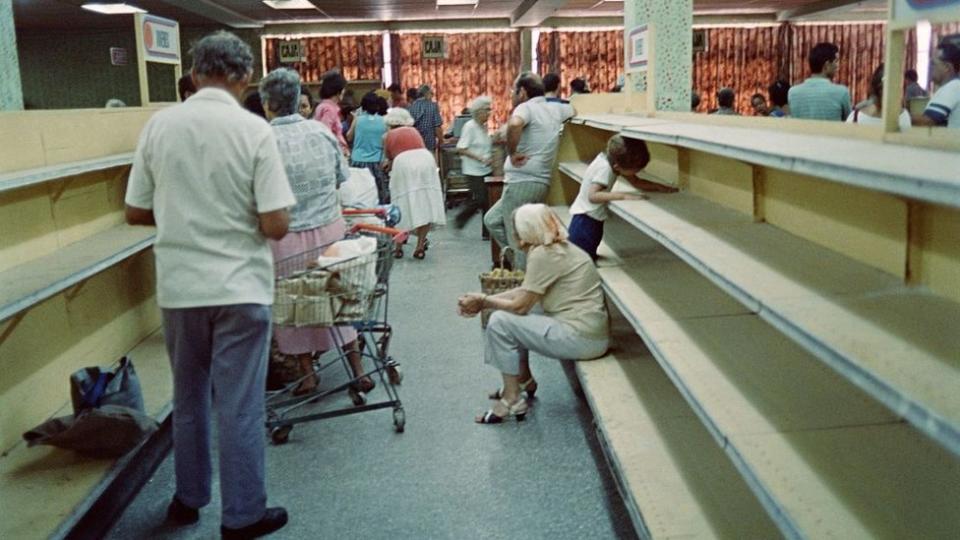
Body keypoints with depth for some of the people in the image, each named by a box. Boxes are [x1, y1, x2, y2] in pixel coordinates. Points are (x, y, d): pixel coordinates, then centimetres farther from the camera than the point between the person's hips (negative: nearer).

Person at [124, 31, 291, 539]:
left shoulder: (159, 125, -2)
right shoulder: (254, 130, -11)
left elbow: (136, 213, 4)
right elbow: (275, 225, -14)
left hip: (178, 286, 4)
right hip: (239, 287, -3)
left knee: (188, 398, 20)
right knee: (239, 405, 6)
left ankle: (188, 498, 36)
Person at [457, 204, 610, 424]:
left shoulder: (543, 254, -18)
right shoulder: (558, 248, 12)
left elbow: (520, 306, -14)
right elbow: (524, 291, 16)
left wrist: (484, 302, 1)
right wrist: (484, 300, 9)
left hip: (582, 338, -10)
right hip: (584, 329, 10)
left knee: (500, 322, -9)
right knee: (512, 317, 18)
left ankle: (512, 401, 0)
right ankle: (524, 381, 27)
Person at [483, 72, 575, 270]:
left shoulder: (526, 107, -9)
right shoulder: (555, 109, 13)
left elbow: (514, 124, -33)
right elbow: (573, 111, 36)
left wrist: (512, 153, -19)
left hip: (521, 183, -8)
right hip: (541, 183, 8)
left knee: (519, 239, -2)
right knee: (492, 220, 22)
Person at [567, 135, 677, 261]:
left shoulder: (615, 162, -3)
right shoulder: (604, 168, -27)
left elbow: (635, 182, 9)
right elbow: (592, 196, -36)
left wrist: (659, 187, -3)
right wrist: (623, 196, -37)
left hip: (594, 218, 8)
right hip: (585, 220, -8)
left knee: (589, 255, 14)